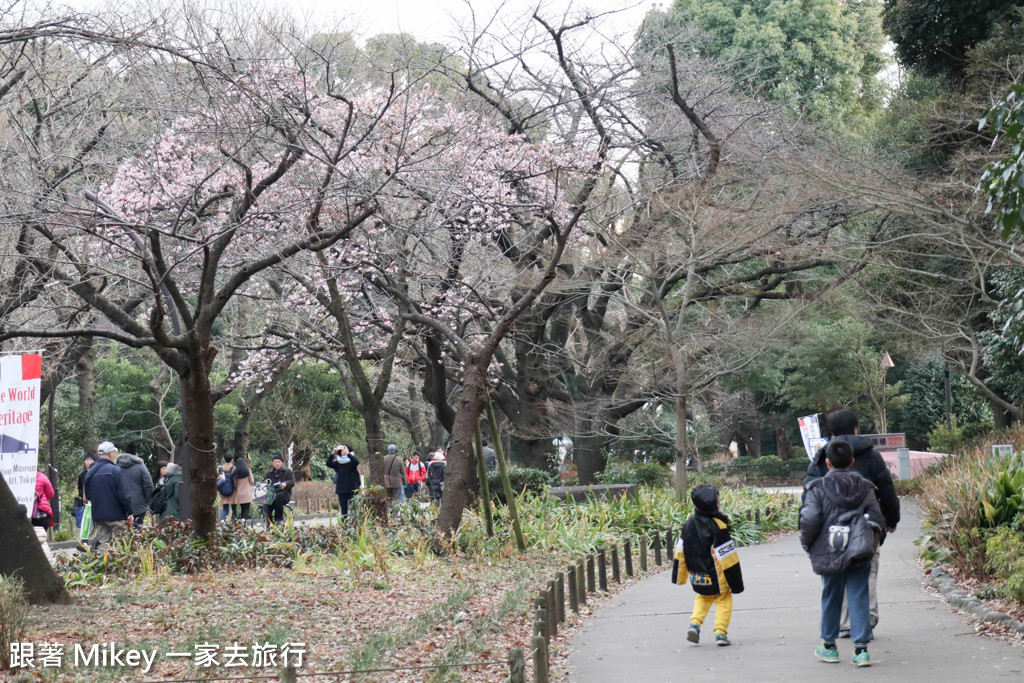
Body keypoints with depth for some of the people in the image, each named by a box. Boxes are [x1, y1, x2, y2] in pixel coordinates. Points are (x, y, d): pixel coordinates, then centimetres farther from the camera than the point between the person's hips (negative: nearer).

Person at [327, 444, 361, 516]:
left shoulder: (352, 461, 1)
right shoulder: (337, 463, 10)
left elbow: (357, 462, -20)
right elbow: (328, 464, -4)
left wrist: (347, 453, -30)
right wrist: (333, 453, -16)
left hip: (352, 489, -3)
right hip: (341, 489, 3)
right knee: (343, 510, 3)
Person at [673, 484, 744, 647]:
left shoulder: (689, 523, -3)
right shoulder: (717, 525, -22)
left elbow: (681, 552, 5)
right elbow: (727, 556, -18)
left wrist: (679, 577, 16)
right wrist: (735, 582, -10)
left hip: (697, 577, 5)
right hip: (716, 577, -5)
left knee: (703, 598, 26)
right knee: (723, 600, 12)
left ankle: (694, 624, 8)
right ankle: (721, 633, 5)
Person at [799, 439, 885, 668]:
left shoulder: (818, 488, -5)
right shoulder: (865, 487, 5)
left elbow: (810, 521, -11)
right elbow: (877, 518, 2)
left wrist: (807, 543, 5)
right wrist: (872, 542, 16)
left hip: (829, 553, -1)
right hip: (860, 554, 2)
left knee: (831, 598, 13)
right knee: (859, 599, 4)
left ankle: (829, 646, 26)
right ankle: (861, 649, -2)